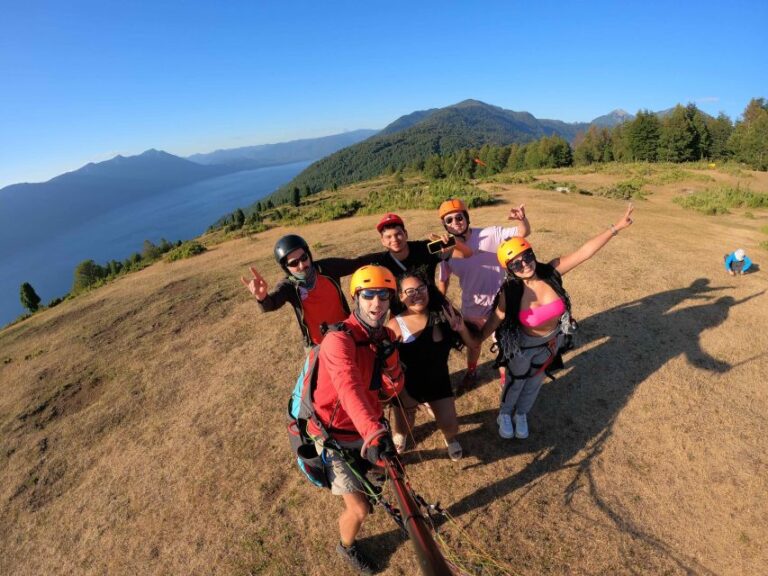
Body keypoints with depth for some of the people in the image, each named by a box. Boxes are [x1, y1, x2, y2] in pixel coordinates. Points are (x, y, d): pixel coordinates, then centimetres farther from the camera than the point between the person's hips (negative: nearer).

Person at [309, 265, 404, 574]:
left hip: (369, 426, 7)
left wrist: (389, 358, -27)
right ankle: (347, 547, 36)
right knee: (360, 509, -1)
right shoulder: (338, 340, -31)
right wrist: (373, 436, -59)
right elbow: (349, 389, -46)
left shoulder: (385, 336, -7)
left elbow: (393, 389, -9)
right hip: (336, 435, -7)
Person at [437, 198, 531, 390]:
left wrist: (522, 218, -44)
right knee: (472, 343, 26)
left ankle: (505, 378, 45)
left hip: (498, 304, -2)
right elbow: (443, 280, 4)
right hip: (471, 307, 3)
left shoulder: (490, 234, -19)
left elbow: (524, 232, -22)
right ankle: (471, 372, 55)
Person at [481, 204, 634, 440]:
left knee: (535, 381, 26)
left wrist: (615, 228, -29)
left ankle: (521, 414, 54)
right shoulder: (510, 292, -32)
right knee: (515, 381, 21)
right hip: (523, 344, -3)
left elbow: (584, 251, -25)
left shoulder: (551, 271, -25)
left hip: (551, 341, 4)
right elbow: (494, 321, -23)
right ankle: (505, 414, 52)